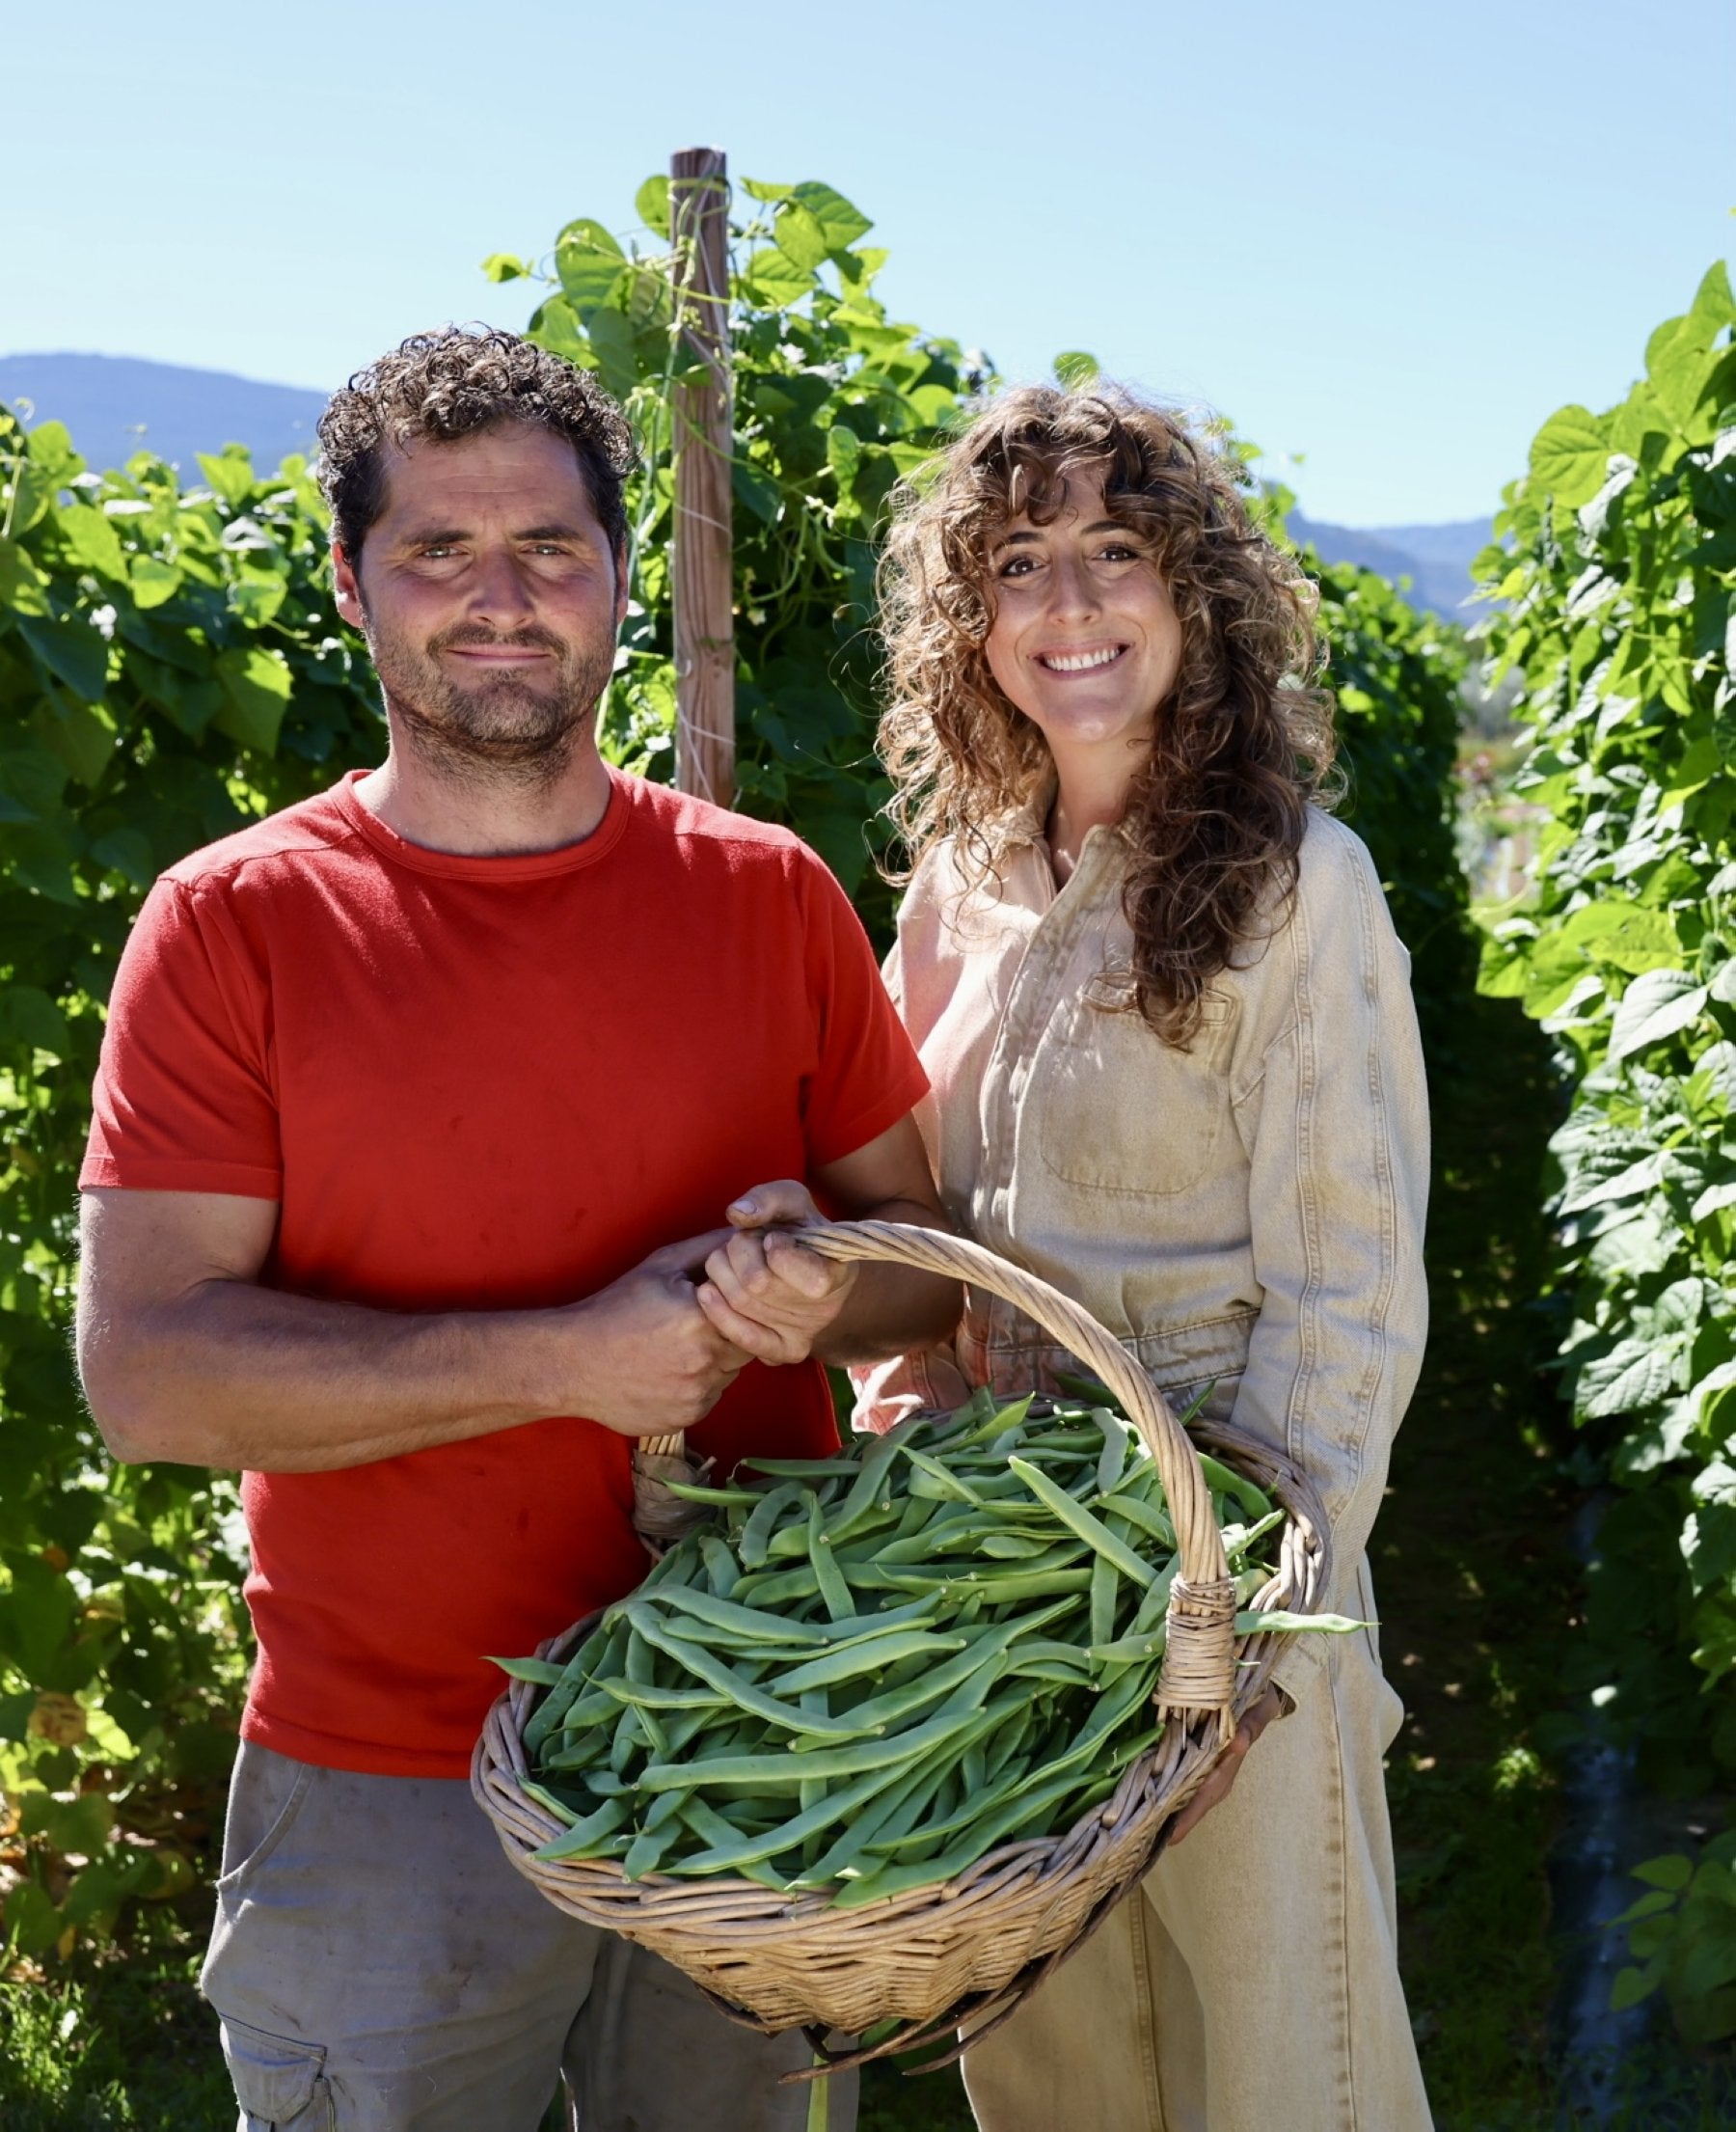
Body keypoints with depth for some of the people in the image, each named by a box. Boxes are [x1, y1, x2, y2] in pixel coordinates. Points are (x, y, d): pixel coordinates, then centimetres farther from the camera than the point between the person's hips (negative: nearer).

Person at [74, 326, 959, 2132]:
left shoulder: (767, 897, 1)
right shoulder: (233, 926, -7)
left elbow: (930, 1244, 9)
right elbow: (146, 1372, -14)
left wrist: (817, 1291, -15)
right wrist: (574, 1357, -20)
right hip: (387, 1793, -2)